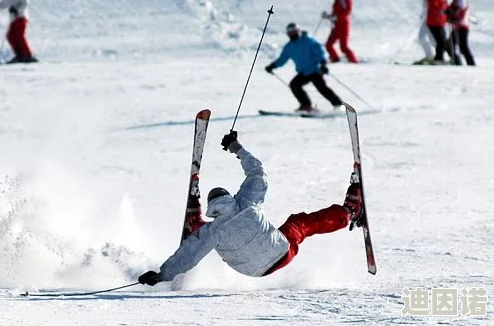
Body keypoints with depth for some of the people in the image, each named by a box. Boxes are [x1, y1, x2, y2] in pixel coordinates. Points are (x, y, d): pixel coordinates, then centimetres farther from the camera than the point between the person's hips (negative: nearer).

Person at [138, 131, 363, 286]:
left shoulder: (212, 231, -27)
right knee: (301, 224, 25)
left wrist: (162, 275, -20)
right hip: (283, 252, 0)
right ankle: (348, 211, 41)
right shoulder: (247, 204, -23)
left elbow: (188, 256, -25)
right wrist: (237, 148, 3)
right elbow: (257, 172, -7)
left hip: (256, 271, 0)